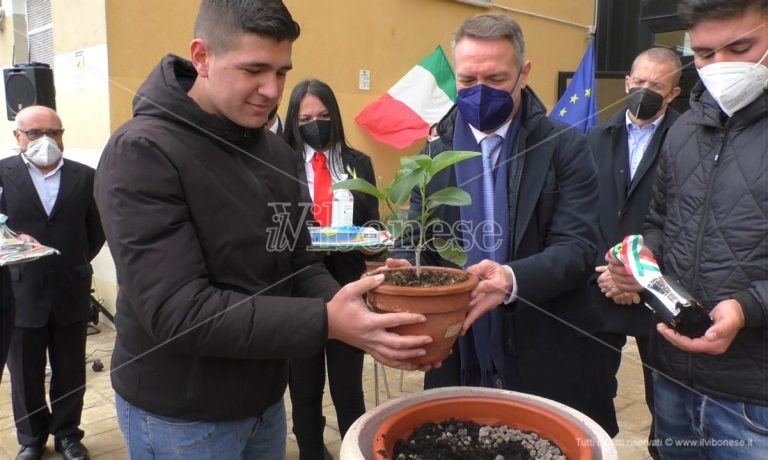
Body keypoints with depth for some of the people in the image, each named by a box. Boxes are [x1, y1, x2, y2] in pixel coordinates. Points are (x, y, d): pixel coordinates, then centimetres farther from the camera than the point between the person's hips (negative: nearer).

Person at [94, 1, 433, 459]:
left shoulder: (278, 153, 3)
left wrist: (355, 310, -17)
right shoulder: (142, 153, -20)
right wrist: (326, 322, -31)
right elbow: (176, 311, -26)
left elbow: (298, 265, 3)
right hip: (180, 414, -6)